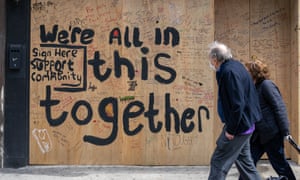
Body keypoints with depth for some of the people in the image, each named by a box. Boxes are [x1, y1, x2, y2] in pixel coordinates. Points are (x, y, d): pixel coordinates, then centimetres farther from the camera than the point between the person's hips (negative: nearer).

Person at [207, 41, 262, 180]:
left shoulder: (229, 72, -22)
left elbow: (237, 104, -25)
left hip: (238, 126, -10)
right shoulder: (236, 65, 8)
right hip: (246, 124, 10)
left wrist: (231, 130, -19)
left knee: (218, 163, -2)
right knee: (244, 161, 19)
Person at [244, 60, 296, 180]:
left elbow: (279, 108, -16)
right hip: (258, 134, 8)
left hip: (271, 133, -8)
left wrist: (285, 131, -19)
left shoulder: (266, 85, -11)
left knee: (279, 163, 2)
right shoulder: (254, 88, 12)